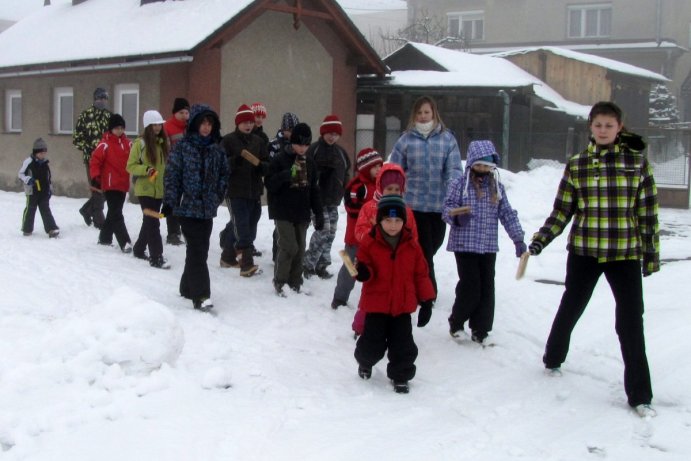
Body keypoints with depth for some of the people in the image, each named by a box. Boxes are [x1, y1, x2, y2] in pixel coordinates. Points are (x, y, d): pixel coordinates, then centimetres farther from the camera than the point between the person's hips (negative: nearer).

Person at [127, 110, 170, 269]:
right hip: (145, 189, -6)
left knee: (150, 221, 17)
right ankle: (156, 257, -7)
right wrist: (146, 170, -22)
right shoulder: (140, 143, -10)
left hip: (160, 189, 6)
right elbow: (130, 166, -7)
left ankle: (139, 249, 35)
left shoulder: (164, 142, 5)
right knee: (153, 222, -9)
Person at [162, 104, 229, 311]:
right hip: (187, 206, -5)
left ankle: (188, 287, 28)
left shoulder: (217, 149, 7)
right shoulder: (182, 146, -5)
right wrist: (169, 201, -10)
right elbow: (171, 174, -6)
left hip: (207, 208, 5)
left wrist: (217, 197, 4)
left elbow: (224, 174, 14)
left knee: (199, 250, 12)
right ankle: (201, 295, -11)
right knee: (197, 251, -10)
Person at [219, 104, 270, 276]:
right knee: (242, 227, -10)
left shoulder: (258, 141, 10)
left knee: (236, 225, 15)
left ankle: (228, 257, 29)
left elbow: (268, 165, 10)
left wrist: (261, 165, -13)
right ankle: (247, 263, -11)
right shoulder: (228, 140, -4)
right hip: (235, 191, -5)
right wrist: (235, 161, -26)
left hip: (254, 191, 5)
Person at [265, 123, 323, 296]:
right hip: (283, 213, -5)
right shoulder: (280, 160, -5)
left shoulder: (310, 163, 10)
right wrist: (286, 175, -26)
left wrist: (318, 213, 10)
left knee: (300, 249, 7)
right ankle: (279, 282, 4)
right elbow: (270, 184, -9)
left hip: (302, 214, 5)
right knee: (289, 247, -12)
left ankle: (295, 283, 18)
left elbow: (314, 190, 15)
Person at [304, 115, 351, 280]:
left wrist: (344, 193, 11)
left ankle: (320, 266, 18)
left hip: (333, 200, 7)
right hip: (318, 199, -6)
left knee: (331, 233, 7)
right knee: (323, 231, -12)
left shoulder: (341, 152, 13)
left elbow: (346, 174, 20)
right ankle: (308, 264, 0)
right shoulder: (314, 149, -7)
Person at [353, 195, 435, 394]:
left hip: (403, 305, 2)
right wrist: (363, 272, -28)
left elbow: (421, 274, 4)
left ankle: (400, 376, 24)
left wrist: (426, 300, 3)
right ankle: (365, 362, 39)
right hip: (376, 303, -1)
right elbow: (365, 267, -2)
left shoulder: (412, 245, -1)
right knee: (372, 344, 7)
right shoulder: (369, 243, -8)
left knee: (403, 347, 4)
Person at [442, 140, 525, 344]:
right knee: (470, 286, -6)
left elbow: (508, 214, 11)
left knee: (486, 288, 5)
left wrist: (518, 239, 6)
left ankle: (480, 330, 16)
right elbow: (447, 209, -6)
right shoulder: (459, 184, -4)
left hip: (489, 247, 5)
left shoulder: (497, 187, 10)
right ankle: (456, 323, 16)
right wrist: (456, 216, -28)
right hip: (465, 245, -4)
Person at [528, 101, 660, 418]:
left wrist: (651, 252, 3)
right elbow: (562, 210, 4)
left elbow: (648, 210, 2)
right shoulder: (577, 164, 2)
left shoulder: (637, 161, -1)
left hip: (626, 253, -1)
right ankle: (553, 359, 44)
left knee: (631, 322, -3)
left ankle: (639, 395, 7)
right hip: (584, 251, 1)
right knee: (570, 309, 18)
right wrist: (541, 239, -6)